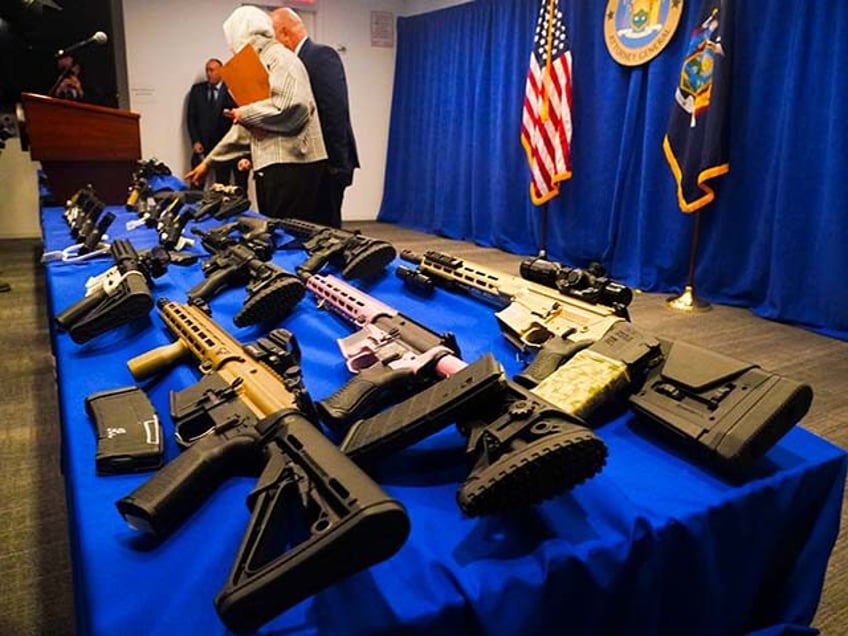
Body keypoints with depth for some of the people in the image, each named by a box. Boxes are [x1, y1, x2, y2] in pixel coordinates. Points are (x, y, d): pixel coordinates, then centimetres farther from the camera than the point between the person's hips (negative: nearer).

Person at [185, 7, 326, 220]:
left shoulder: (281, 59, -4)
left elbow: (294, 109, -21)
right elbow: (246, 128, 27)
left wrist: (245, 113, -7)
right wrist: (208, 161, 27)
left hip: (291, 164, -9)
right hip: (271, 165, 9)